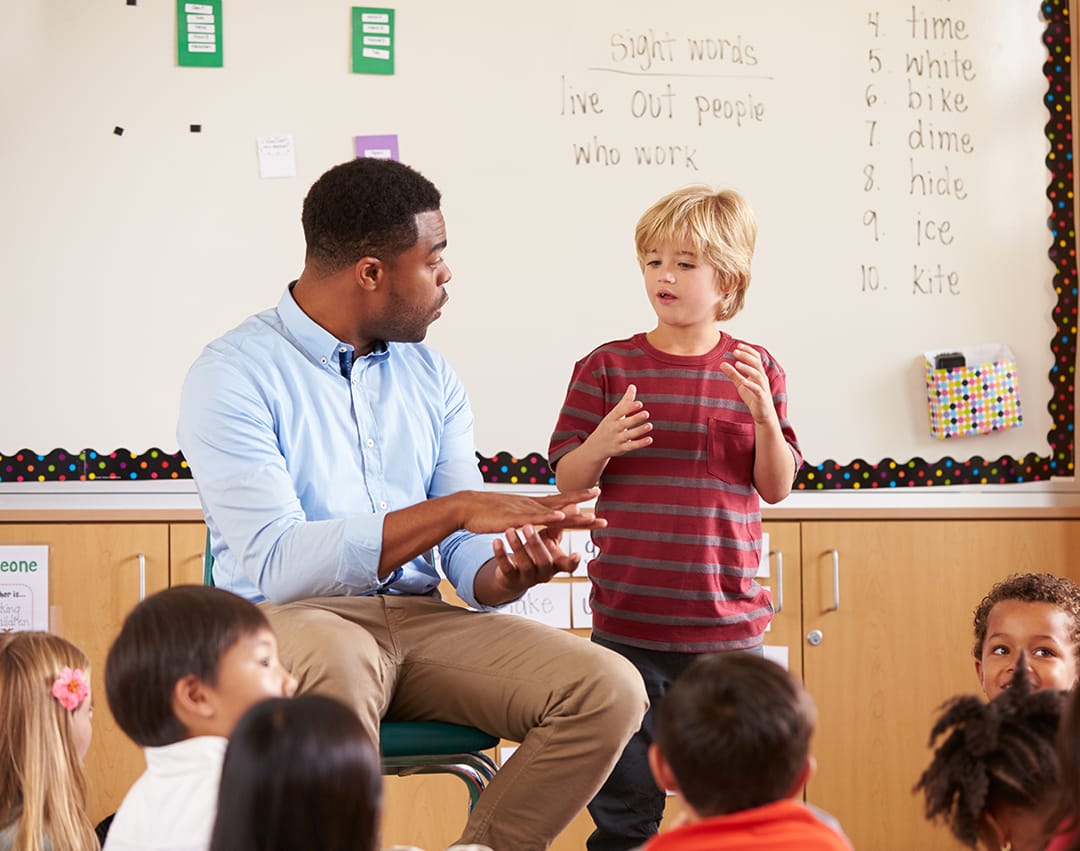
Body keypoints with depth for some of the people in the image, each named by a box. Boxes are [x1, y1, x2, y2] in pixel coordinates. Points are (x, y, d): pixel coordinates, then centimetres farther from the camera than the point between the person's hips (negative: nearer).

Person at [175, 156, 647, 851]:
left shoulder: (432, 377, 14)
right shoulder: (233, 375, -7)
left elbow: (468, 560, 9)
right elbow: (275, 564, -19)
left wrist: (507, 572, -17)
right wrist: (453, 510, -23)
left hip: (420, 619, 6)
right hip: (291, 618, -5)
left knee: (610, 690, -17)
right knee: (338, 663, -42)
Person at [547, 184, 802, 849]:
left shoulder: (755, 370, 4)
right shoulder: (607, 368, 1)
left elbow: (777, 488, 2)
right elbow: (567, 482, 2)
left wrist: (764, 414, -14)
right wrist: (602, 444, -18)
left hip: (728, 621, 1)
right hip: (628, 625, -1)